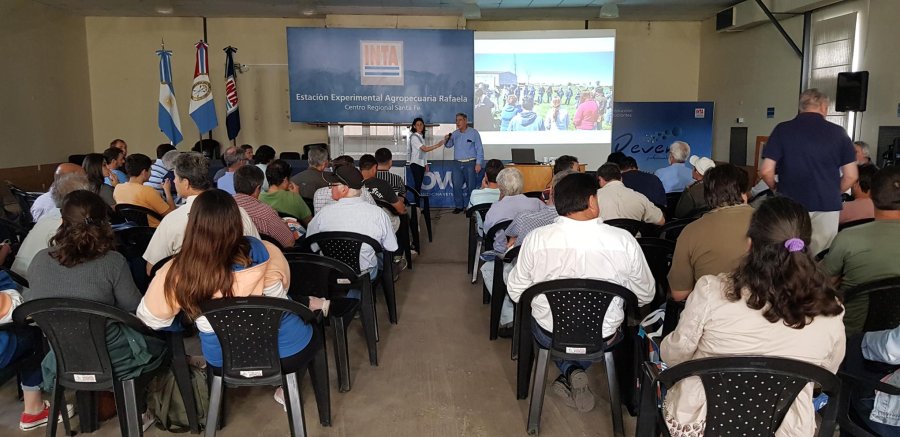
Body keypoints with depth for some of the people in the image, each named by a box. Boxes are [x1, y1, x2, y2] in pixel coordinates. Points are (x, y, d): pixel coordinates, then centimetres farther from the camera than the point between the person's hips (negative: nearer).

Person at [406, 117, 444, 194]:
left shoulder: (422, 136, 14)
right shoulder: (414, 137, -12)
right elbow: (425, 149, -19)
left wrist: (426, 164, 12)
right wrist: (438, 145, -17)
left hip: (421, 164, 8)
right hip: (416, 164, -8)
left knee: (419, 185, 7)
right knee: (417, 185, -11)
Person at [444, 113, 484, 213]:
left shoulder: (473, 132, -2)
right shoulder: (455, 133, 10)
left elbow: (479, 149, -5)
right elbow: (449, 145, 18)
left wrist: (478, 163, -12)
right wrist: (446, 140, -6)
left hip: (470, 163, -4)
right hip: (457, 164, 4)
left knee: (471, 186, 0)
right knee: (456, 185, 1)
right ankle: (458, 206, 10)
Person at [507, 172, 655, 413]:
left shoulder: (536, 239, -19)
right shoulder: (623, 240, -18)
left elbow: (516, 293, -7)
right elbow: (646, 295, -5)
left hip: (550, 337, 0)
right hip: (603, 337, 0)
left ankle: (569, 371, 15)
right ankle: (577, 372, 16)